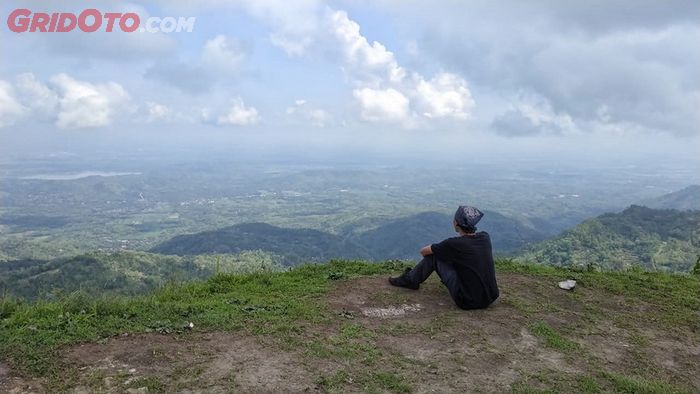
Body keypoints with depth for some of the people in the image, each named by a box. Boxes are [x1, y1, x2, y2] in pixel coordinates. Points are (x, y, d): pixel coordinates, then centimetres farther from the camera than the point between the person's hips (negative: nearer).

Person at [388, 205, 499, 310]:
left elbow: (423, 251, 3)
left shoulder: (454, 243, -15)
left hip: (468, 302, -6)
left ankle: (410, 280, 24)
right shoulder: (485, 237, 1)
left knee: (434, 255, 1)